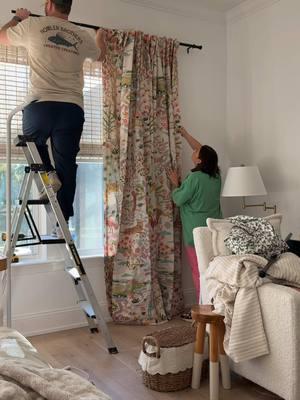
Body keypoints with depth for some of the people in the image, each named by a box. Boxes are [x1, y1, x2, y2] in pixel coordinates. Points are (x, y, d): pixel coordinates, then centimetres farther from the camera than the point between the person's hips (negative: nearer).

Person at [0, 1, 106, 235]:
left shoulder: (33, 25, 6)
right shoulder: (82, 36, 13)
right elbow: (101, 55, 36)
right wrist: (101, 36, 57)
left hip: (41, 104, -2)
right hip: (73, 108, 2)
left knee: (31, 141, 30)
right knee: (67, 165, 8)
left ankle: (48, 173, 5)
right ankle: (64, 220, 11)